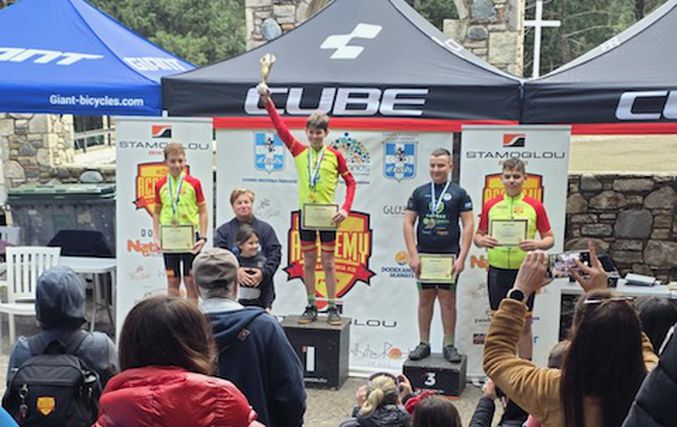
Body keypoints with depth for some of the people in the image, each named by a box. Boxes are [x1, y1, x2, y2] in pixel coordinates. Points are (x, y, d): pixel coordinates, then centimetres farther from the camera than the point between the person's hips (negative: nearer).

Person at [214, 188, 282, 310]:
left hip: (261, 288, 1)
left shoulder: (265, 228, 9)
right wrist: (234, 271, -22)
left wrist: (263, 273, -16)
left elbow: (275, 254, 0)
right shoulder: (223, 231, 7)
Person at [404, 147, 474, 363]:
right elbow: (408, 223, 3)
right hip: (424, 254, 2)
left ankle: (449, 345, 12)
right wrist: (413, 255, -5)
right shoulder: (419, 192, 6)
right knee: (425, 298, 8)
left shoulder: (459, 193, 1)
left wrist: (461, 257, -10)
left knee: (448, 299, 3)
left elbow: (468, 225, -2)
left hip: (449, 255, -2)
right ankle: (424, 343, 16)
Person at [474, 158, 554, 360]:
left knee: (524, 325, 5)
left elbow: (550, 238, 3)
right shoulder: (490, 205, 5)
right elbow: (478, 235, 10)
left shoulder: (535, 206, 0)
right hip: (497, 270, 2)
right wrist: (482, 241, -14)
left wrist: (537, 244, -19)